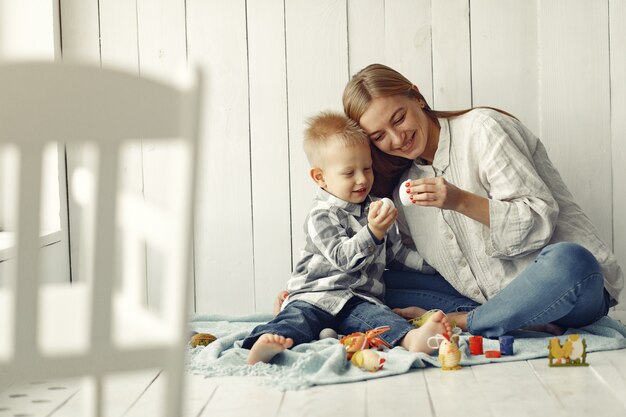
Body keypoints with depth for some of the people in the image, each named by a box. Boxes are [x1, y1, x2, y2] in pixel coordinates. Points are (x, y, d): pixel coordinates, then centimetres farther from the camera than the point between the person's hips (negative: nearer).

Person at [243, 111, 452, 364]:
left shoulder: (374, 210, 21)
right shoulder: (322, 216, -4)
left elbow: (395, 252, 34)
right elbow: (343, 257, -18)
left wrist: (432, 265, 27)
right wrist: (373, 232, -32)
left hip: (360, 299, 4)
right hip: (315, 295, -4)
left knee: (379, 316, -27)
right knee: (299, 319, -34)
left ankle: (414, 339, -58)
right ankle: (269, 341, -63)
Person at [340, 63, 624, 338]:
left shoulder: (482, 129, -7)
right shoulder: (403, 189, 13)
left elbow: (540, 221, -13)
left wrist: (462, 201, -24)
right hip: (493, 296, 6)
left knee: (565, 262, -41)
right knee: (382, 283, -6)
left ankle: (459, 321, -21)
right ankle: (519, 321, -19)